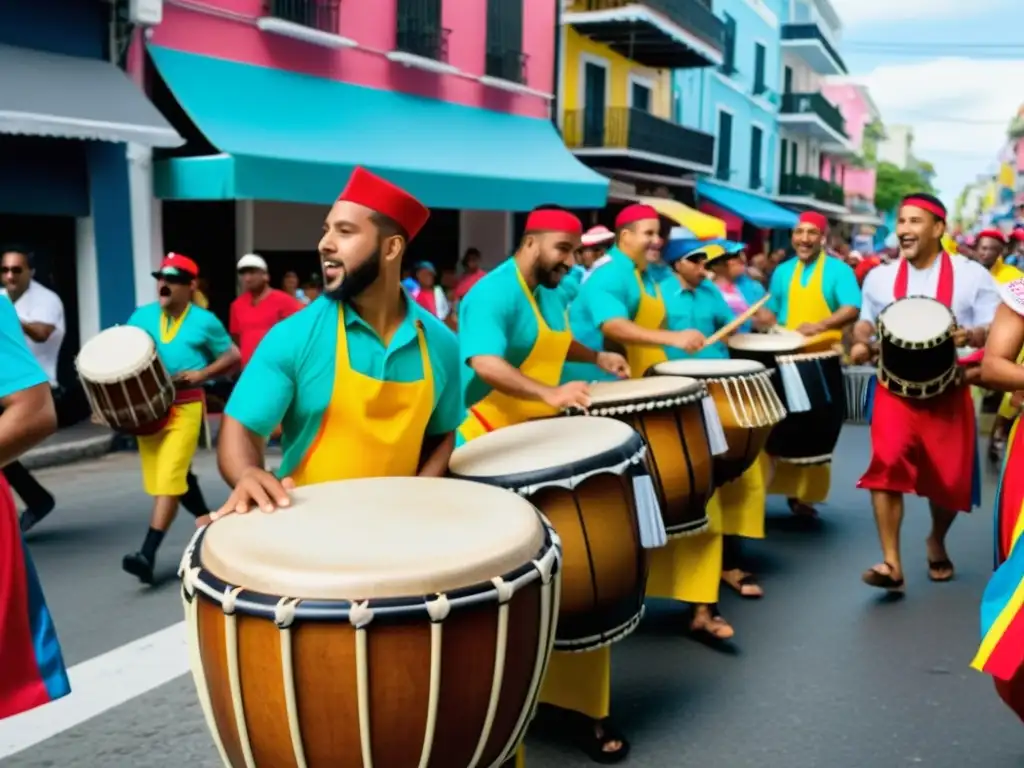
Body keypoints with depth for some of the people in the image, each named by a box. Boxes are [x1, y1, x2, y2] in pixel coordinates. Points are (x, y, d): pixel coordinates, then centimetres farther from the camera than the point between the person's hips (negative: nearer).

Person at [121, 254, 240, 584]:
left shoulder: (205, 321, -2)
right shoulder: (142, 316, 7)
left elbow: (233, 356, 4)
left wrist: (201, 374, -11)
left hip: (185, 407, -5)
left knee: (169, 479, -13)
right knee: (162, 479, 13)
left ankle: (147, 555, -15)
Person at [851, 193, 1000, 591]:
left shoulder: (971, 274, -3)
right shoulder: (879, 277, 6)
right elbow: (867, 321, 20)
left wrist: (971, 336, -25)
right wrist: (861, 342, -2)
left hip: (949, 393, 0)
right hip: (895, 388, 1)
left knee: (950, 480, 7)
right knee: (886, 464, -21)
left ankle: (936, 542, 39)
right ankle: (892, 563, -18)